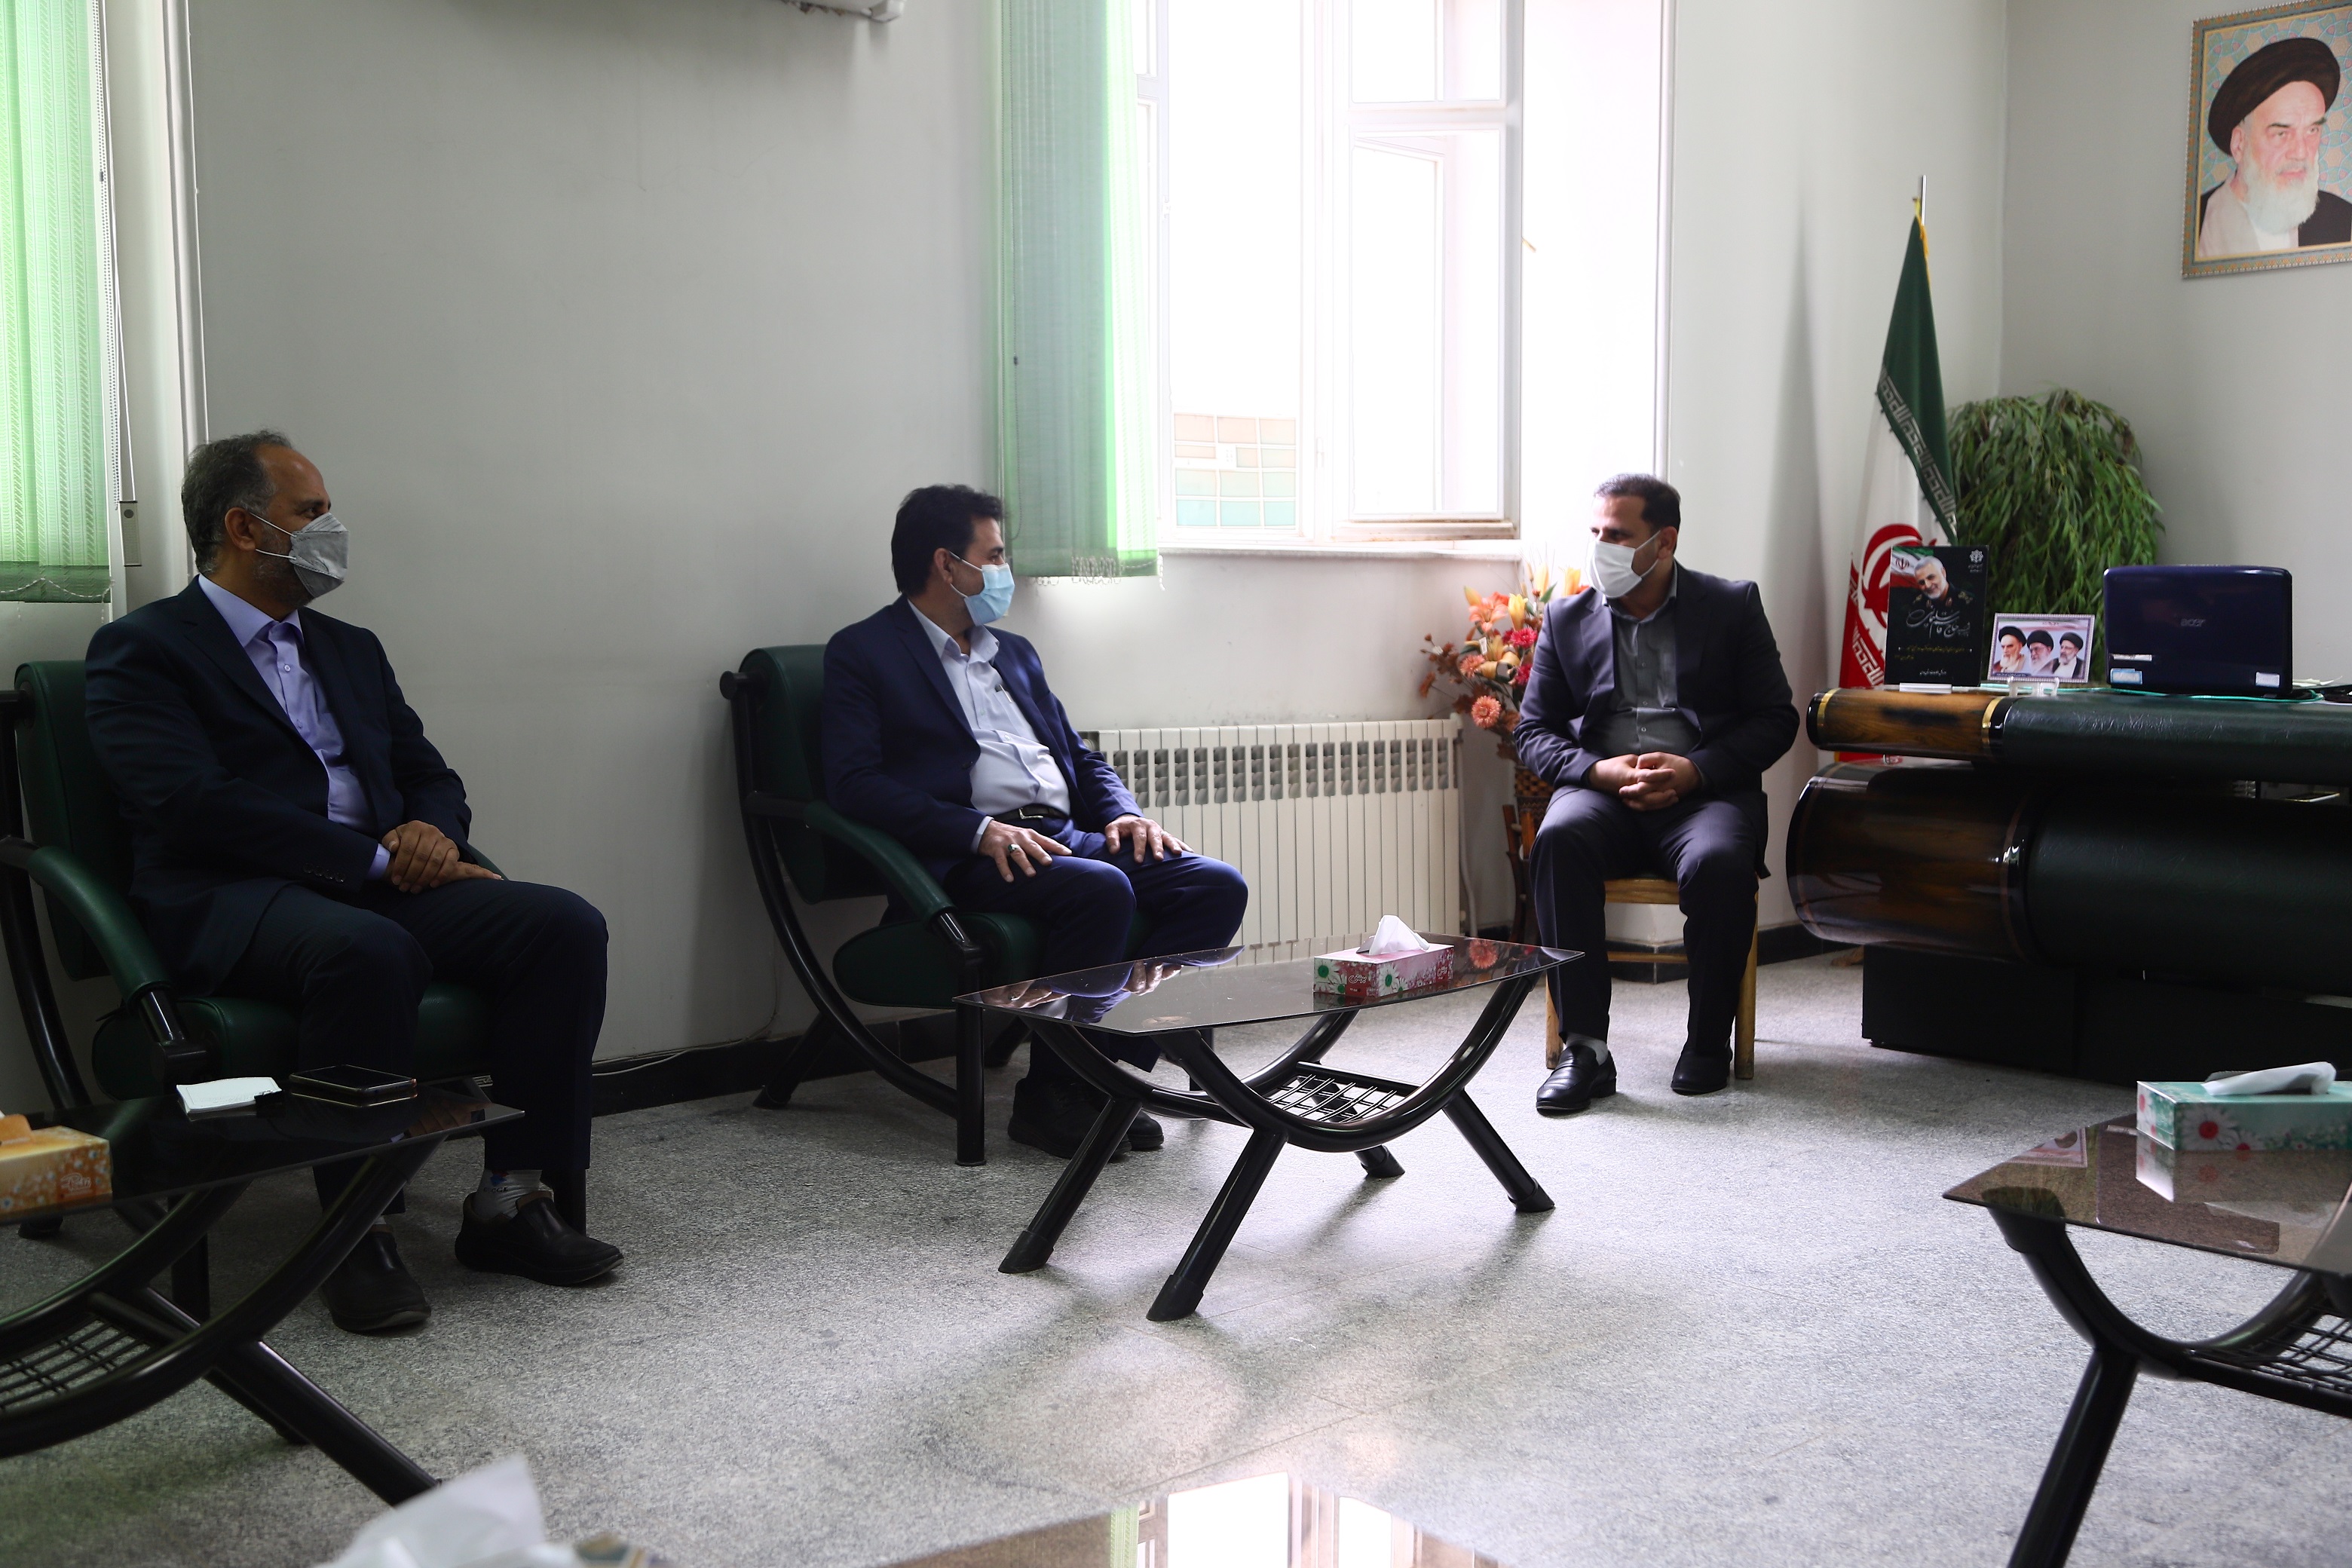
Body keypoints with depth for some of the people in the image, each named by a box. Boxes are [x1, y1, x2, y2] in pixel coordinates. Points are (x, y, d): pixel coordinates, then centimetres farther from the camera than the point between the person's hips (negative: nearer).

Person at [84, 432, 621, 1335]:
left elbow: (431, 777, 22)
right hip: (236, 903, -6)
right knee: (368, 950, -40)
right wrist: (375, 857, -17)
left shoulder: (351, 650, 25)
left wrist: (430, 835, -4)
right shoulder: (143, 649, 3)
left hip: (384, 885, 7)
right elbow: (192, 804, -12)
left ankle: (509, 1202, -13)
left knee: (565, 924, -19)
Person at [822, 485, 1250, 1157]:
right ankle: (1052, 1094, -18)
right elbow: (854, 782, -9)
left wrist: (1124, 813, 5)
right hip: (969, 860, -7)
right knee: (1100, 890, -35)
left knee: (1218, 886, -14)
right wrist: (978, 829, -21)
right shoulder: (863, 653, 4)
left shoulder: (1014, 653, 27)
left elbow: (1080, 755, 28)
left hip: (1068, 836, 8)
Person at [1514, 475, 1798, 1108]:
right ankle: (1585, 1048, -30)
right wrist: (1599, 770, -10)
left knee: (1719, 863, -35)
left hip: (1705, 791, -1)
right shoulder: (1566, 618, 14)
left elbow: (1775, 720, 4)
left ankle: (1709, 1041, -13)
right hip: (1603, 792, 2)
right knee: (1559, 839, -33)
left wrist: (1695, 770, -13)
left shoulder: (1732, 606, 9)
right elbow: (1532, 732, 11)